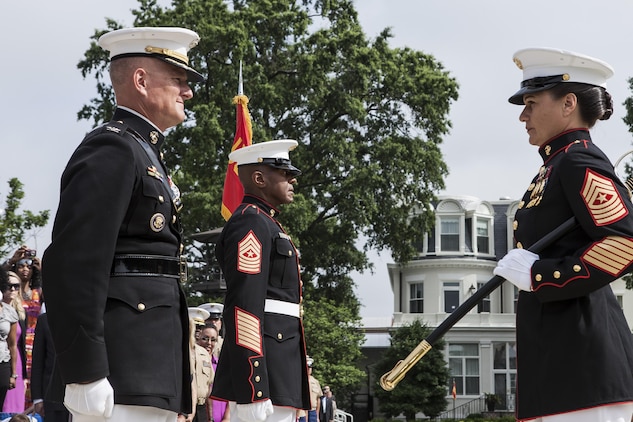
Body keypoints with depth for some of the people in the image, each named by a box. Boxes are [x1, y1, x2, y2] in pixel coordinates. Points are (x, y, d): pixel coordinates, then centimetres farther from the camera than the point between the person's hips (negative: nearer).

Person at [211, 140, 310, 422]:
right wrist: (252, 390, -25)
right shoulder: (251, 222, -9)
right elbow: (244, 307, -18)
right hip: (262, 367, -10)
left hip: (276, 366, 10)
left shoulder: (267, 224, 24)